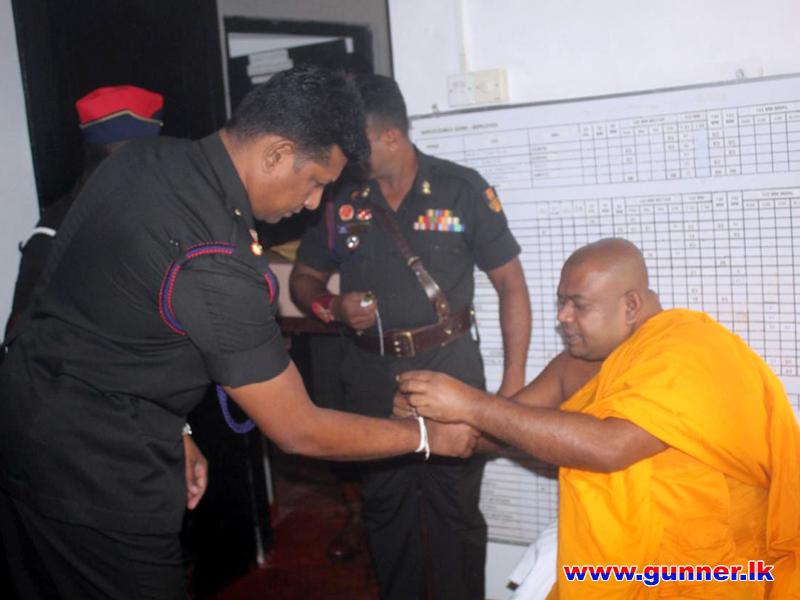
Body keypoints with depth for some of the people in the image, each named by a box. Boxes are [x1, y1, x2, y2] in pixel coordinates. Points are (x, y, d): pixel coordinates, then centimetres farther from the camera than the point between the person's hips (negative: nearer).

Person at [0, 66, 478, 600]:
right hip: (92, 471, -9)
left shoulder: (143, 158, -3)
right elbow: (299, 432, -20)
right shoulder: (214, 265, -29)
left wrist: (172, 435, 11)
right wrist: (428, 435, -8)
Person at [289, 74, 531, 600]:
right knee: (384, 511, 16)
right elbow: (304, 279, 12)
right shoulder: (340, 198, 0)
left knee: (456, 512, 5)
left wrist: (514, 381, -9)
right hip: (371, 382, 3)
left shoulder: (462, 189, -8)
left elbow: (510, 283, -4)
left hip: (450, 376, -3)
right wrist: (333, 306, -11)